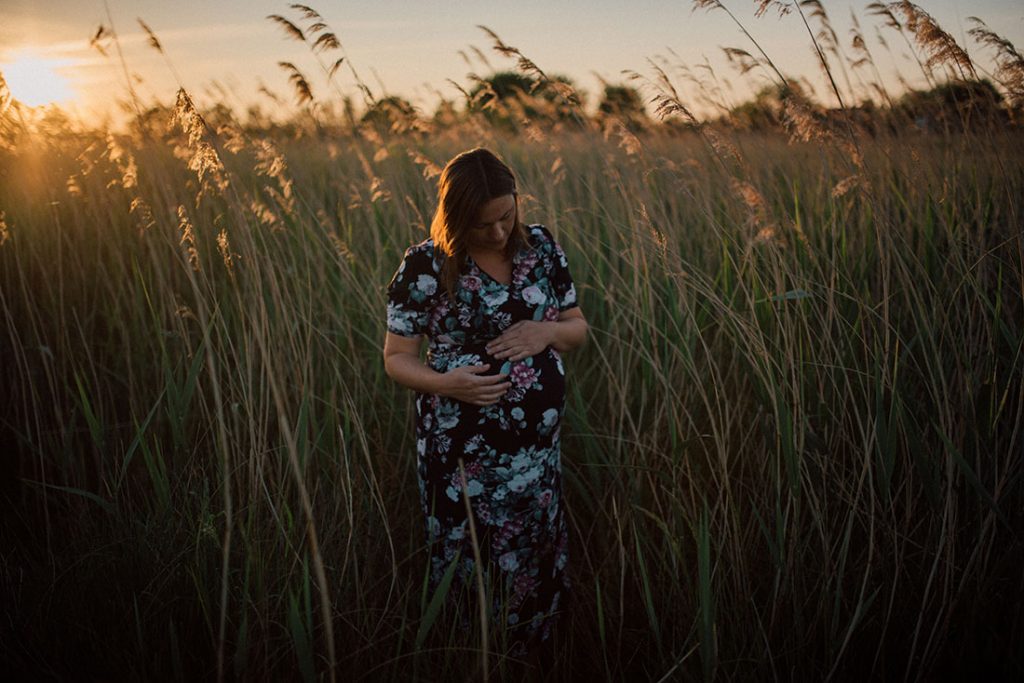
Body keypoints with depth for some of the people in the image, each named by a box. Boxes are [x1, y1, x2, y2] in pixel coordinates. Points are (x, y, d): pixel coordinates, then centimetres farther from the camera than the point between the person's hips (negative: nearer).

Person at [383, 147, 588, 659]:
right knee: (471, 573, 7)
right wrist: (445, 382, -24)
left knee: (537, 566, 14)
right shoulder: (425, 265, -9)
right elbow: (396, 358, -4)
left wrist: (548, 331, -11)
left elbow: (578, 328, 12)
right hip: (463, 454, -4)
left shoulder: (542, 247, 2)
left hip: (539, 448, 4)